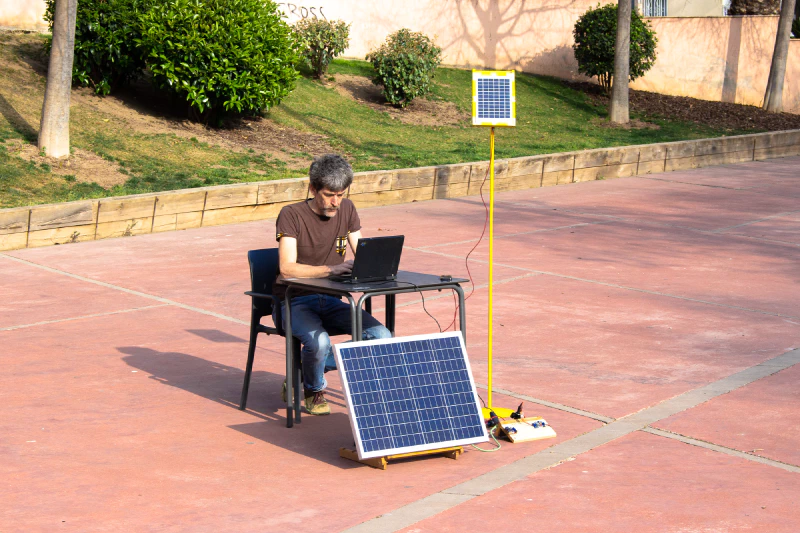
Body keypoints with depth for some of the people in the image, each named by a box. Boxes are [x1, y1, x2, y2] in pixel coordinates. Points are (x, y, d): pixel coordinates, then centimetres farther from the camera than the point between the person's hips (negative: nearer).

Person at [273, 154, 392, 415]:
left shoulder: (346, 209, 6)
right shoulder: (292, 215, -12)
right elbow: (287, 268, -24)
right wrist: (330, 269, -37)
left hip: (330, 301, 6)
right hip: (294, 302, -6)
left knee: (381, 336, -18)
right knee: (319, 341, -37)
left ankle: (302, 372, -2)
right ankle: (313, 390, 0)